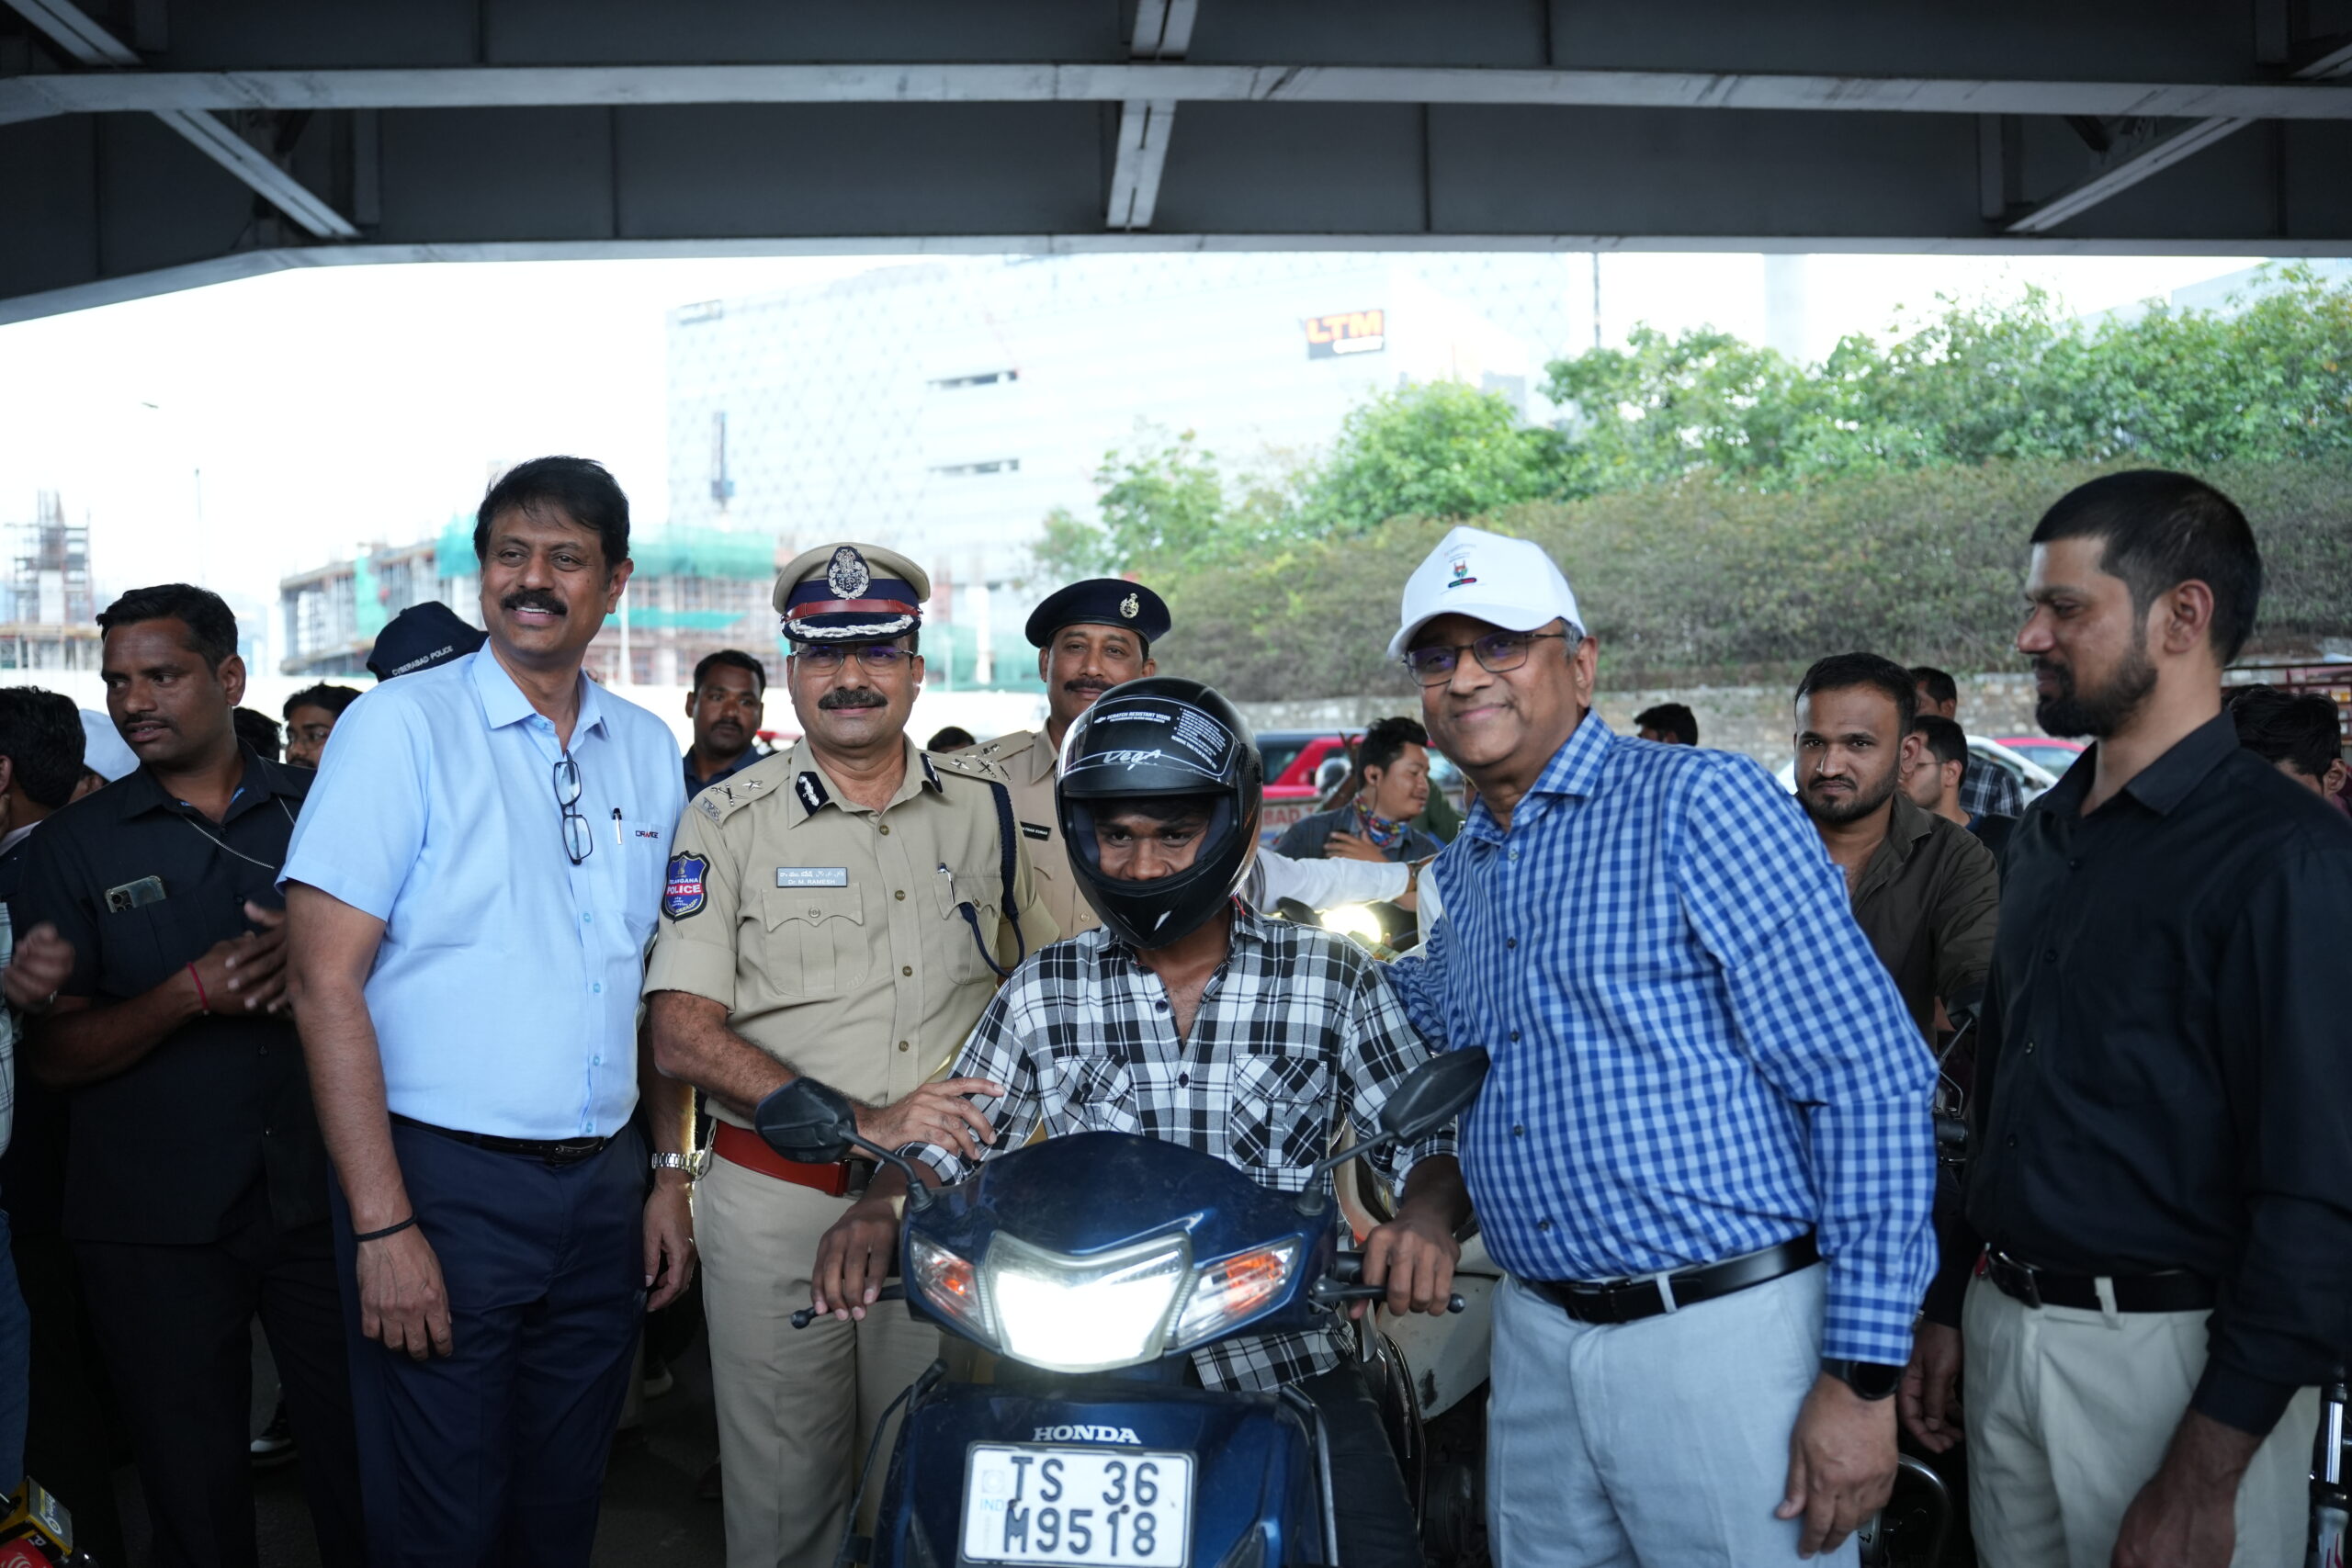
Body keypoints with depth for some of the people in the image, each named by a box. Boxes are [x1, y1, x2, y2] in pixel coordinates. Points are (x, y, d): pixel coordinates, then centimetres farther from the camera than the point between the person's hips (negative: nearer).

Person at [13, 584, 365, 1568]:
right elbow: (52, 1054, -1)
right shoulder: (74, 846, 5)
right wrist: (190, 991, -18)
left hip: (324, 1197, 0)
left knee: (361, 1465, 5)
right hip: (155, 1225, 0)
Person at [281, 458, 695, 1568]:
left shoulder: (649, 751, 9)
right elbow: (326, 981, -12)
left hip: (602, 1186, 5)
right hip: (445, 1183, -4)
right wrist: (383, 1224, -17)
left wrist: (671, 1173, 9)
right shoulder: (403, 725, -7)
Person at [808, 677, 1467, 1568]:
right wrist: (876, 1212, -12)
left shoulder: (1334, 981, 3)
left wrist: (1426, 1217, -20)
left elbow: (1433, 1142, 2)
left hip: (1289, 1370, 0)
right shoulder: (1042, 994, 6)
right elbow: (943, 1146, 8)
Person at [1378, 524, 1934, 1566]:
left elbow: (1871, 1080, -15)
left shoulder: (1701, 803, -11)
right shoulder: (1459, 873, 12)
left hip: (1725, 1335, -6)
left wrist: (1862, 1374, -18)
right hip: (1534, 1343, 7)